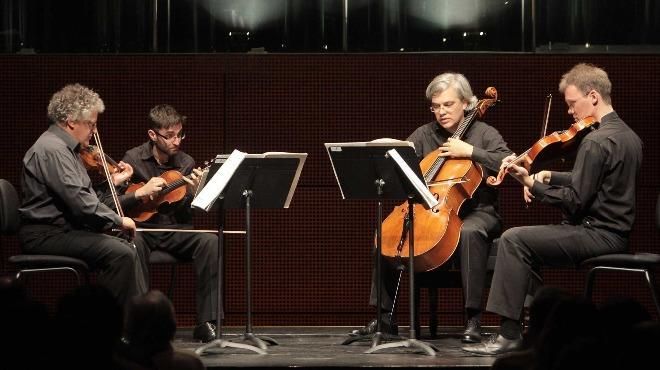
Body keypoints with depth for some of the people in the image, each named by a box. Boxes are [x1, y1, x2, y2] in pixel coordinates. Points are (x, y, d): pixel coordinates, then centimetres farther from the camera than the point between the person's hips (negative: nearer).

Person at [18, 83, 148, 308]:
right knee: (120, 253, -24)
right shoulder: (52, 149, -17)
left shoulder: (66, 148, 17)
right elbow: (79, 202, -25)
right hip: (45, 235, -11)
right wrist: (117, 220, -16)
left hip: (67, 228, 11)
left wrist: (113, 182, 14)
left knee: (131, 249, 5)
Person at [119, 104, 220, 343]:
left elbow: (189, 216, 5)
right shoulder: (133, 159, -2)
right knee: (131, 245, -39)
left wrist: (193, 192, -15)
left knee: (210, 241, -28)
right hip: (142, 230, -2)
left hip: (175, 232, 3)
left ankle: (206, 322, -26)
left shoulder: (186, 163, 5)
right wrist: (141, 193, -20)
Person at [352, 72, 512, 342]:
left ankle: (473, 318, -36)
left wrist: (471, 151, -20)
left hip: (478, 212, -4)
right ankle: (385, 317, -8)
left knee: (469, 232, -39)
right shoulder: (424, 135, 11)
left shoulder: (484, 134, 0)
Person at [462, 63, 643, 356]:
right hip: (615, 231, 10)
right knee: (530, 242, 22)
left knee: (513, 239, -12)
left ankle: (509, 333, -14)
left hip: (598, 234, -10)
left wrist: (531, 183, -14)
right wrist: (549, 177, 10)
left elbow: (575, 201, -21)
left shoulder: (597, 141, -19)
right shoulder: (627, 134, 13)